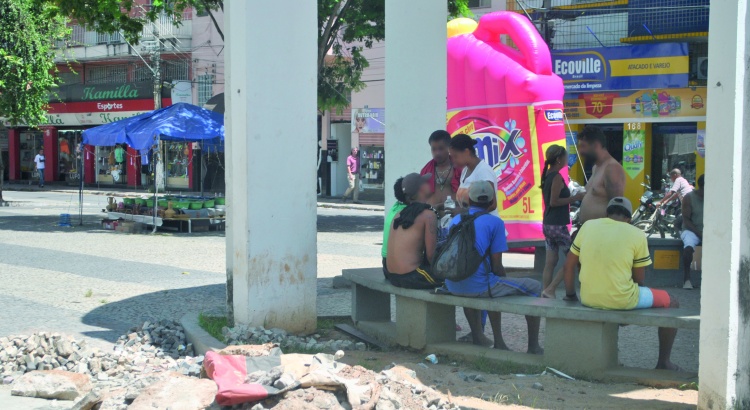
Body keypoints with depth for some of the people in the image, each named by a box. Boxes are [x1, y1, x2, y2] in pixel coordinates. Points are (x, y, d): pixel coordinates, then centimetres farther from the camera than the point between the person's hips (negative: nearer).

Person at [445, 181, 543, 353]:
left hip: (453, 286, 6)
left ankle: (477, 337, 40)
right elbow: (497, 267, -7)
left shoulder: (456, 219, 11)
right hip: (479, 286, -6)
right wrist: (506, 281, 15)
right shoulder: (495, 222, -5)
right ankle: (534, 347, 15)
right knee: (535, 287, 12)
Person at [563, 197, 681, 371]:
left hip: (588, 299, 5)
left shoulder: (588, 226, 4)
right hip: (622, 301, -5)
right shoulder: (637, 235, -4)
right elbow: (639, 278, 0)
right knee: (671, 303, 19)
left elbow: (569, 265, 8)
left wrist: (570, 294, 21)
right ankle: (663, 362, 24)